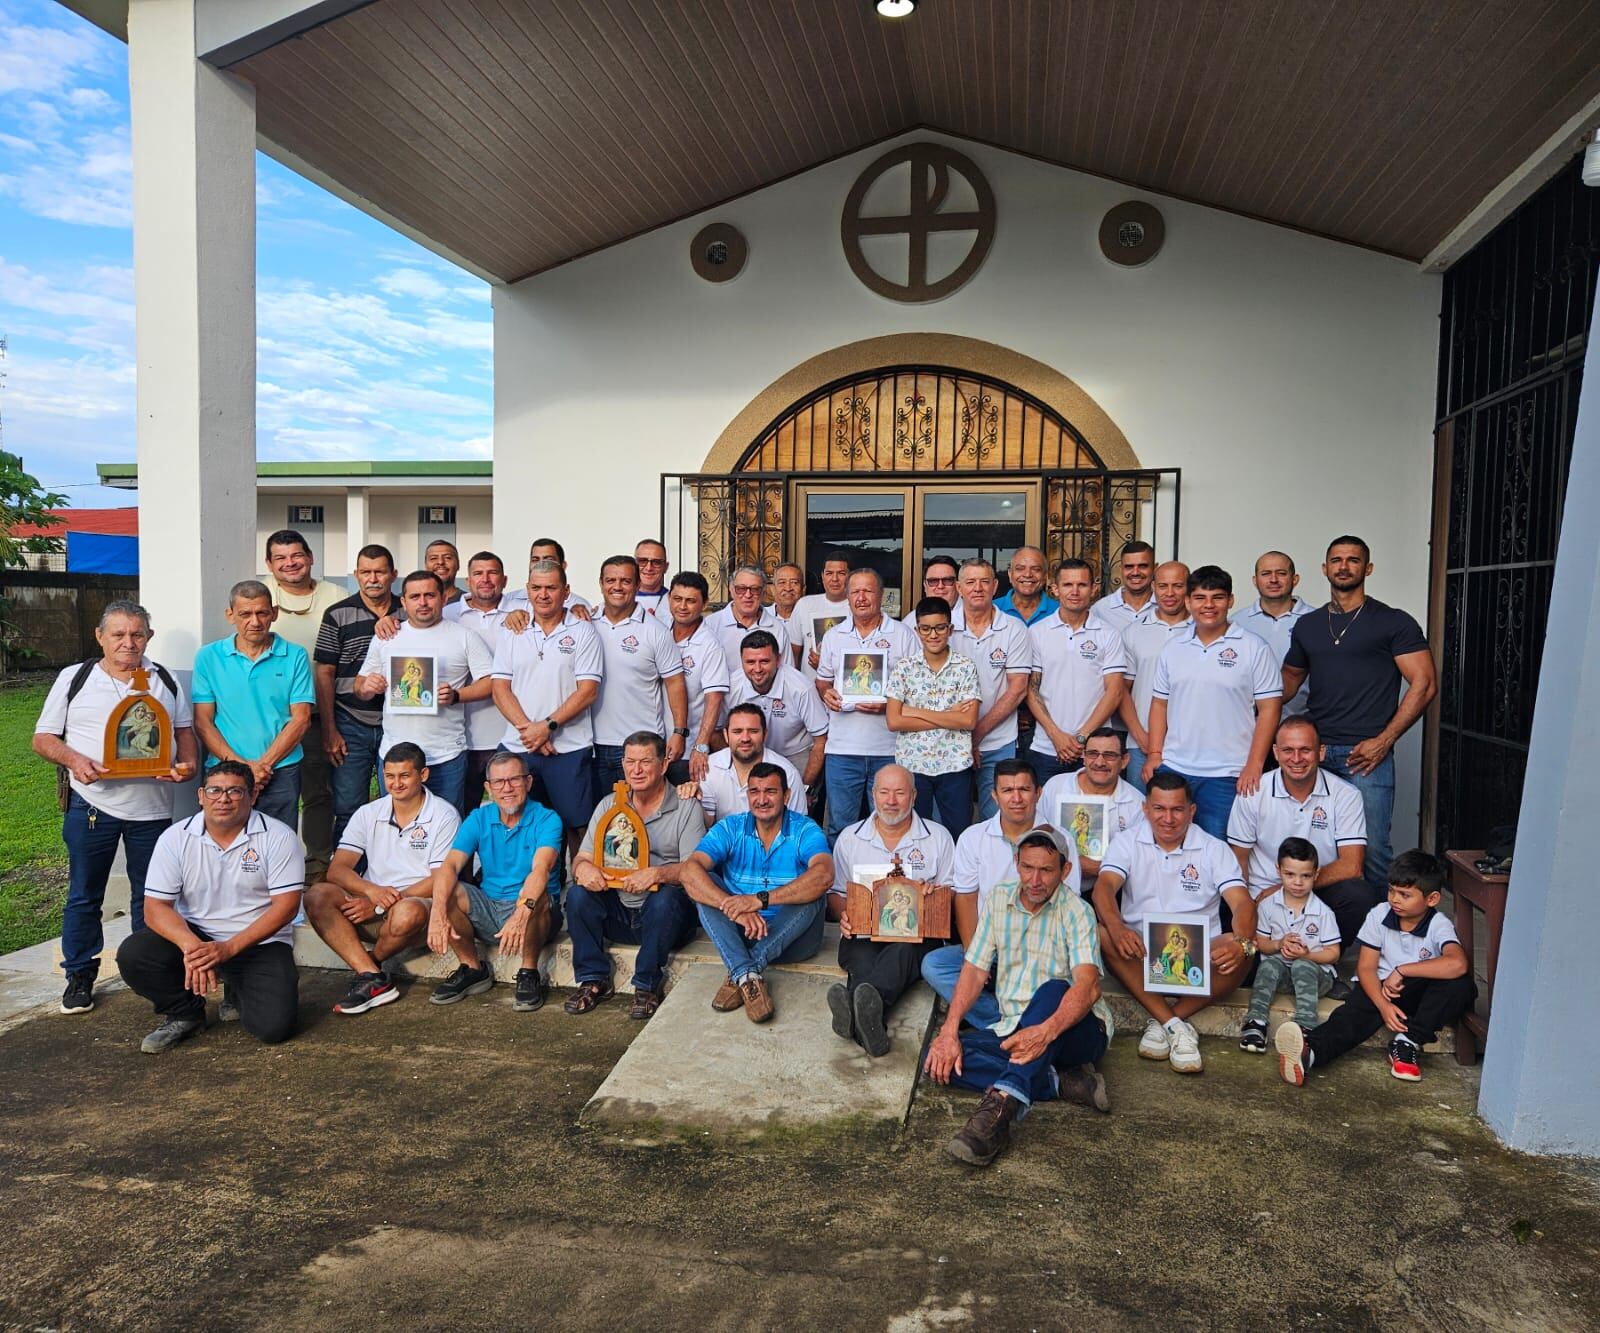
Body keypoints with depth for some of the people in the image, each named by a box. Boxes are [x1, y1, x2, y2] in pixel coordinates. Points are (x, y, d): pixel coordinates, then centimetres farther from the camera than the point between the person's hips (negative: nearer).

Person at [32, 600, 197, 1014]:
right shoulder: (74, 678, 3)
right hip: (92, 803, -1)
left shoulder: (165, 681, 9)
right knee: (84, 894, 8)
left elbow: (185, 730, 13)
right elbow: (43, 738, 3)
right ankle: (79, 975, 21)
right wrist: (74, 760, -16)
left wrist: (187, 764, -8)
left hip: (152, 806, 2)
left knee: (151, 895, 10)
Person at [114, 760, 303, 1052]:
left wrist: (229, 948, -25)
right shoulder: (175, 838, -3)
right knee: (132, 955, -25)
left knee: (274, 1025, -22)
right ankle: (185, 1013, 4)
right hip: (194, 934, 2)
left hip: (260, 943, -2)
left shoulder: (278, 836, -10)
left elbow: (286, 905, -14)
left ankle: (238, 995, 16)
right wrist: (191, 946, -28)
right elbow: (155, 907, -7)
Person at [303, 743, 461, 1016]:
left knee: (408, 912, -38)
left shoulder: (444, 816, -3)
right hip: (369, 905, 4)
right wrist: (371, 890, -23)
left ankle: (368, 965, -5)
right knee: (317, 896, -22)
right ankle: (373, 979, -29)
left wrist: (381, 904, -17)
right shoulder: (368, 814, 9)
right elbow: (337, 870, -1)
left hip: (418, 904, -4)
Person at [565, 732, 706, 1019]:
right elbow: (582, 858, 7)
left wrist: (657, 874, -31)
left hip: (667, 917, -4)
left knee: (665, 898, -35)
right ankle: (593, 980, -7)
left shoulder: (686, 808, -4)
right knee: (578, 894, -20)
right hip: (618, 914, 4)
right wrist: (582, 867, -19)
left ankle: (648, 986, -16)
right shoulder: (609, 806, 10)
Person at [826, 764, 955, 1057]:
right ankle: (869, 1022, -63)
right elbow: (835, 893, 18)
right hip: (863, 932, 2)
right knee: (862, 956, -36)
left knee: (903, 951, -39)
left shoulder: (938, 837, 14)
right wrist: (843, 915, -6)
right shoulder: (850, 838, 18)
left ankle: (857, 1012, -66)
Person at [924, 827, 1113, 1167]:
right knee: (941, 1057, -20)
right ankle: (1060, 1082, -22)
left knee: (1052, 989, -37)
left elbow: (1088, 986, -25)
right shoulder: (998, 902, 6)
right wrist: (949, 1029, -13)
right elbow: (975, 970, 3)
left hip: (1074, 1029, -5)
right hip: (1011, 1031, 5)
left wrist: (1045, 1030, -44)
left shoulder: (1076, 911, -9)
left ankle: (1001, 1106, -50)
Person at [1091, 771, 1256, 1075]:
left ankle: (1162, 1023, -22)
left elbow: (1242, 903, -8)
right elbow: (1104, 887, -13)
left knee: (1237, 951, -31)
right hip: (1140, 952, 0)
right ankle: (1177, 1027, -29)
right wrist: (1118, 929, -36)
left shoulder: (1214, 849, 5)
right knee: (1101, 933, -31)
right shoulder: (1127, 842, 4)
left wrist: (1242, 943, -32)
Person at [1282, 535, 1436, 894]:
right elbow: (1289, 680, 24)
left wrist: (1384, 741, -10)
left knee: (1371, 849, -6)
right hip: (1314, 752, 4)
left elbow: (1424, 684, -4)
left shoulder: (1393, 623, 1)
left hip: (1367, 755, -4)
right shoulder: (1307, 625, 15)